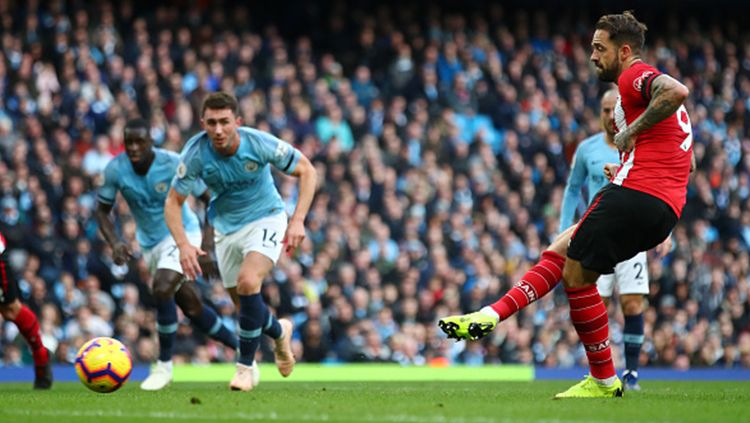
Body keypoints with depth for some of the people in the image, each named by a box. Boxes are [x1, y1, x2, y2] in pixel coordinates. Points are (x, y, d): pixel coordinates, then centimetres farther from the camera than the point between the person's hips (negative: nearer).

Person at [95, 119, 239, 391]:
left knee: (162, 290, -27)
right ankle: (240, 348, 32)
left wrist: (208, 236, -21)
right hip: (150, 243, 5)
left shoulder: (174, 164, -23)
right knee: (192, 307, 11)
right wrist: (114, 243, -17)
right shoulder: (115, 170, -14)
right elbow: (102, 210, -1)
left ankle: (164, 365, -12)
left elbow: (210, 197, -11)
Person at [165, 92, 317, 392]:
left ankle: (246, 366, -13)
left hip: (266, 219, -3)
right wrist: (183, 244, -29)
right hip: (226, 228, 3)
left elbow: (306, 171, -12)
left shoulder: (259, 143, -25)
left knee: (248, 283, -28)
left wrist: (298, 220, -21)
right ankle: (279, 332, 46)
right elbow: (173, 202, -12)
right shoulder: (195, 153, -21)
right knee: (246, 304, 10)